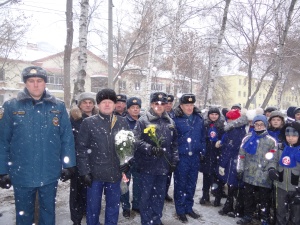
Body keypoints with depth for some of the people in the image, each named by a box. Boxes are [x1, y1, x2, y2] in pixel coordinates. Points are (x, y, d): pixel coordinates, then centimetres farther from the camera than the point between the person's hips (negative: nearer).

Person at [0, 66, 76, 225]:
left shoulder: (58, 107, -2)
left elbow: (67, 138, -1)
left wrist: (69, 165, -2)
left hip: (50, 173, 1)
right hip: (21, 174, 0)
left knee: (48, 211, 19)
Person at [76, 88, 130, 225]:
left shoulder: (122, 123, 4)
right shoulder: (88, 122, -3)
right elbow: (81, 148, -5)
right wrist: (84, 171, -9)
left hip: (115, 173, 2)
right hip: (95, 173, -2)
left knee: (113, 206, 15)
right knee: (93, 206, 12)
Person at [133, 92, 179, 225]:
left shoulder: (170, 122, 10)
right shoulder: (143, 121, -5)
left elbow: (174, 143, 13)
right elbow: (136, 140, -12)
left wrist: (174, 160, 8)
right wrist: (150, 149, -22)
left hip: (163, 165, 5)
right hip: (147, 165, -4)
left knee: (160, 194, 16)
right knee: (146, 195, 6)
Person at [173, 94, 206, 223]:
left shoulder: (199, 118, 5)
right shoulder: (175, 119, -10)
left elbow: (203, 136, 12)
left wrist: (202, 151, 8)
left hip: (195, 156, 5)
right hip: (181, 157, -4)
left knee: (192, 184, 15)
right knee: (180, 184, 7)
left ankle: (189, 208, 32)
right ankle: (180, 210, 22)